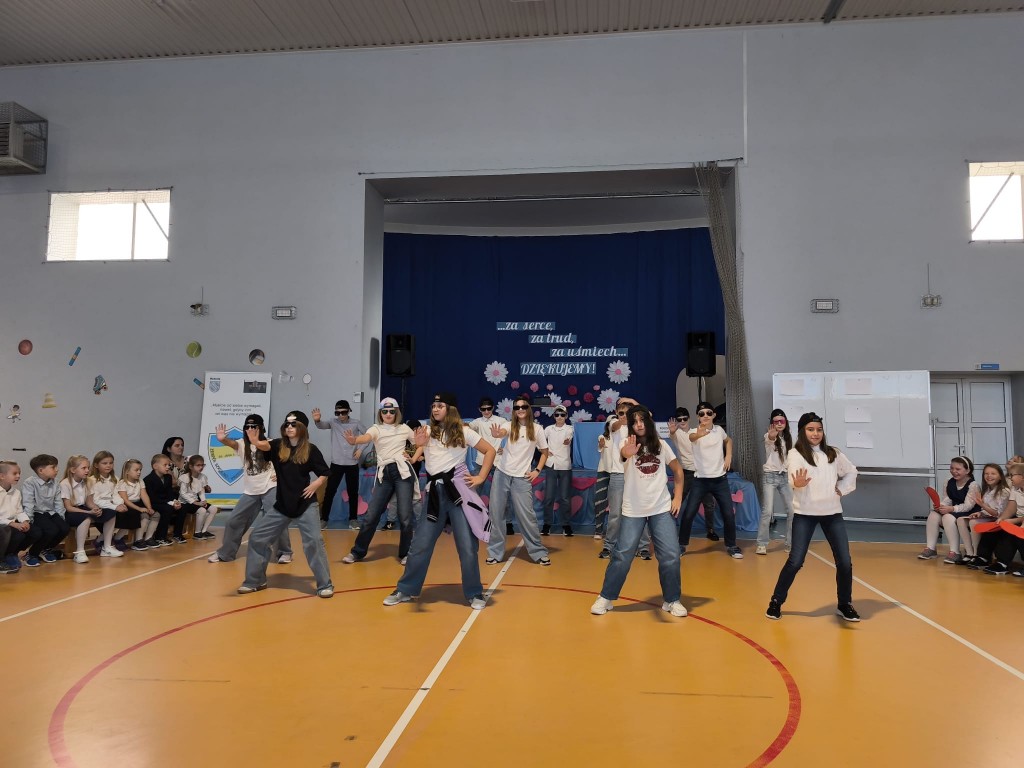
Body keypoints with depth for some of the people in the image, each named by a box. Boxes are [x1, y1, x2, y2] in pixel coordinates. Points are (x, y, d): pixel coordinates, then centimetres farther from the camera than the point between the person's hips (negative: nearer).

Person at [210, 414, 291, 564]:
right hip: (250, 491, 4)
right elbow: (231, 443, -24)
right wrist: (222, 439, -46)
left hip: (270, 488, -3)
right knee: (234, 521, 7)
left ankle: (285, 553, 6)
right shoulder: (242, 445, -1)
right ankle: (224, 553, 24)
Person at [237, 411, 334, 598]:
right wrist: (254, 440, -44)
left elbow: (324, 474, 3)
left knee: (313, 541, -11)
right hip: (282, 505, 4)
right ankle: (255, 581, 25)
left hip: (305, 504, -4)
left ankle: (325, 584, 3)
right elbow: (263, 446, -23)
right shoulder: (278, 446, 0)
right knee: (257, 537, 6)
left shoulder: (310, 450, -5)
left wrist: (314, 485, -15)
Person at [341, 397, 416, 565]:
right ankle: (357, 552, 16)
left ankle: (405, 554, 12)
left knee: (405, 516, -4)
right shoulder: (376, 429, 4)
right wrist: (354, 440, -42)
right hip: (384, 474, 1)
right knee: (371, 515, 1)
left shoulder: (404, 428, 9)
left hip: (402, 471, 0)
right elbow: (366, 438, -19)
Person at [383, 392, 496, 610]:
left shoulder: (463, 432, 2)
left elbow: (490, 450, 6)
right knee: (420, 544, 6)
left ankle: (475, 594, 13)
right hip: (435, 492, 3)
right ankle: (405, 590, 19)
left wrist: (480, 477, -2)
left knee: (466, 545, 0)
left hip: (458, 489, -2)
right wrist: (418, 446, -27)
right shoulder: (428, 431, 9)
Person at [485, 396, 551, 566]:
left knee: (526, 516, -2)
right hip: (501, 474, 2)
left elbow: (544, 452, 11)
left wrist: (537, 471, -2)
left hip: (521, 478, -1)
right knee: (495, 513, 3)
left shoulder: (537, 429, 1)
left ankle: (539, 552, 12)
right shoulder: (510, 426, 1)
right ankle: (495, 552, 15)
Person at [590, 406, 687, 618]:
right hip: (633, 511, -2)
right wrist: (626, 454, -58)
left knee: (670, 556, 0)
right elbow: (622, 454, -33)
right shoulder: (629, 444, -7)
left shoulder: (661, 445, 3)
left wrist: (678, 497, 2)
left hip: (662, 508, 2)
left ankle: (671, 600, 18)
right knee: (622, 556, 0)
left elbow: (677, 470, 14)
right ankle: (606, 598, 15)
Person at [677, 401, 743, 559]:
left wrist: (729, 456, 7)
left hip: (720, 479, 3)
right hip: (700, 480, -3)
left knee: (729, 514, 2)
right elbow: (692, 437, -40)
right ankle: (682, 545, 13)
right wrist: (699, 434, -65)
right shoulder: (695, 432, -12)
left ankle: (731, 546, 21)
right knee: (688, 514, -4)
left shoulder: (719, 430, 1)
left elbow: (728, 440, 25)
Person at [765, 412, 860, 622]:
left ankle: (845, 605, 23)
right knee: (795, 561, -6)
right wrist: (797, 483, -48)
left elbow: (851, 472, 24)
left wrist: (842, 490, 8)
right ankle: (776, 601, 9)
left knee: (844, 561, 3)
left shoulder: (833, 454, 7)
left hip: (832, 512, 4)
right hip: (805, 513, -4)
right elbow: (793, 479, -25)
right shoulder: (795, 454, -7)